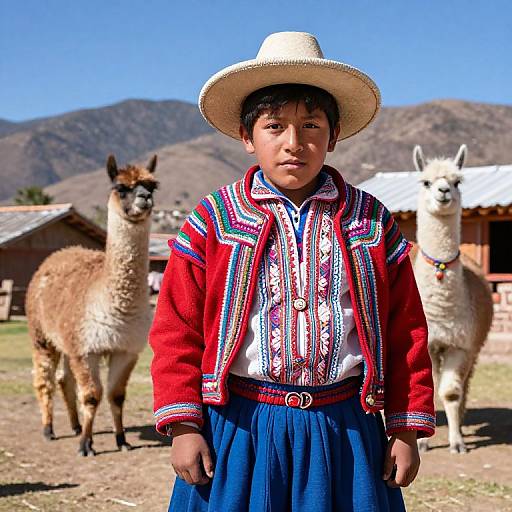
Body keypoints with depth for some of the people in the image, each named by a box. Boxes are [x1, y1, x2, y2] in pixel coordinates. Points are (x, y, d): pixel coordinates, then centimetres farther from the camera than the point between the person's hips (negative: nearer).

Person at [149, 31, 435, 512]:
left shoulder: (372, 223, 5)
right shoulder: (213, 221, 1)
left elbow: (405, 332, 6)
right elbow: (176, 328, 0)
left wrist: (406, 430, 4)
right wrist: (182, 426, -5)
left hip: (344, 428, 1)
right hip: (238, 425, -1)